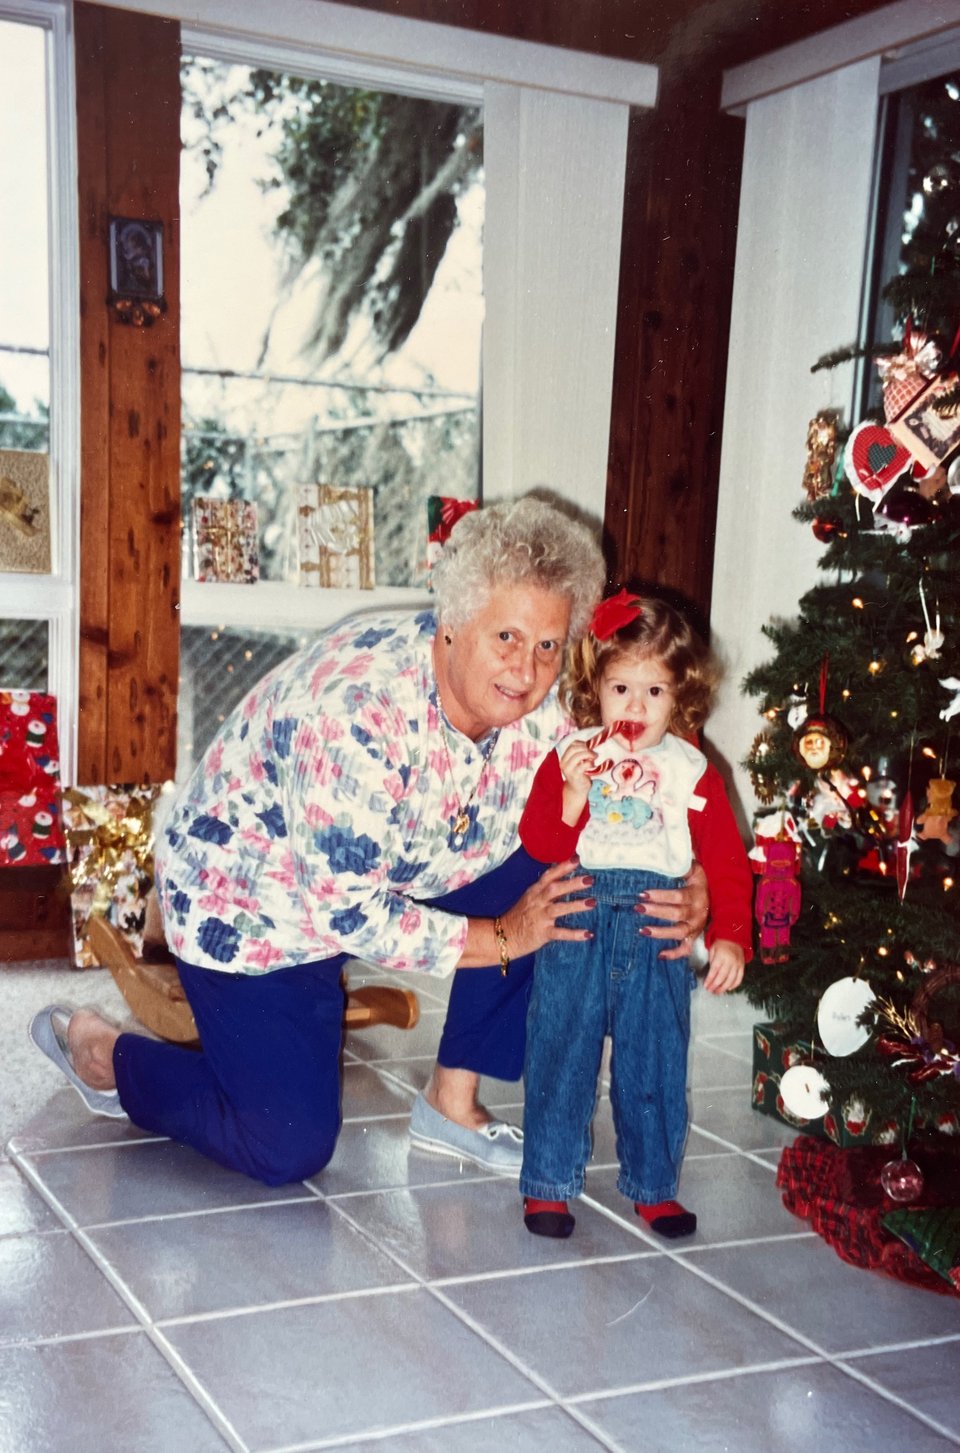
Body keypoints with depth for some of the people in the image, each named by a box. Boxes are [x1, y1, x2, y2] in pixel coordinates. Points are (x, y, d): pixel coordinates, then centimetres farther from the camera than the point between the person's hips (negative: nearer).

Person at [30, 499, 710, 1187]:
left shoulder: (541, 706, -16)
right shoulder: (361, 712, -37)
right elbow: (346, 912, -33)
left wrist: (677, 894, -26)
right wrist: (503, 938, -27)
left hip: (393, 872, 7)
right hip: (246, 899, -7)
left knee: (541, 868, -13)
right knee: (289, 1149, -8)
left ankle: (452, 1101, 1)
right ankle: (101, 1052, 16)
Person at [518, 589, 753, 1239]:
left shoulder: (693, 771, 2)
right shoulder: (569, 757, 1)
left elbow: (727, 861, 1)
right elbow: (541, 845, -6)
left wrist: (730, 936, -9)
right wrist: (574, 794, -21)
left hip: (658, 940, 1)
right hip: (576, 931, -1)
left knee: (655, 1064, 10)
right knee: (560, 1058, 5)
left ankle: (654, 1186, 27)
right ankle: (549, 1183, 21)